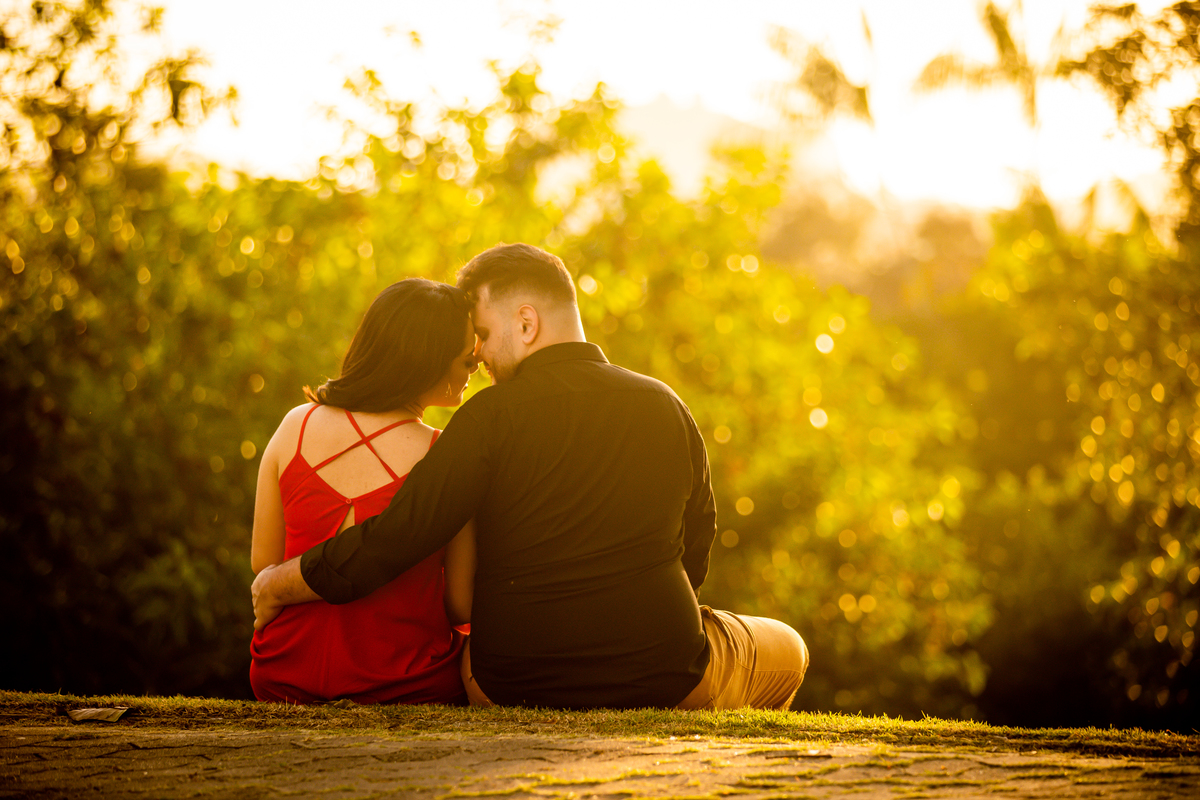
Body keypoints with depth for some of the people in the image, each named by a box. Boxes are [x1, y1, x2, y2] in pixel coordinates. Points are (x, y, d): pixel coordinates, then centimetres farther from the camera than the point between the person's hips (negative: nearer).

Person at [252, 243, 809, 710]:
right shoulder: (667, 407, 1)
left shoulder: (492, 415, -12)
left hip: (517, 685, -1)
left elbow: (389, 543, -16)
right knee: (785, 650, 31)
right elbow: (694, 557, 10)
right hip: (665, 679, 1)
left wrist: (275, 586, -2)